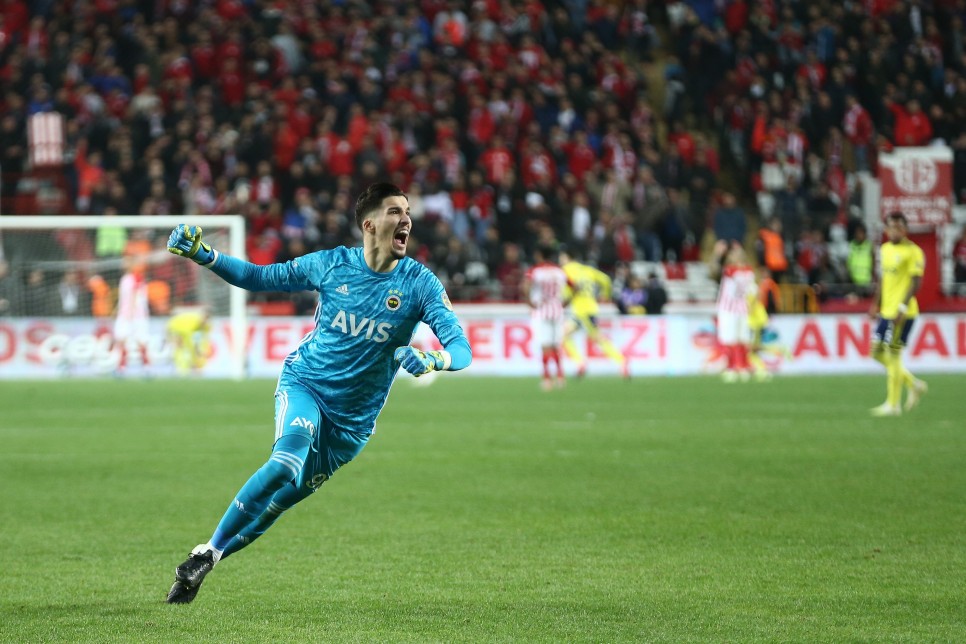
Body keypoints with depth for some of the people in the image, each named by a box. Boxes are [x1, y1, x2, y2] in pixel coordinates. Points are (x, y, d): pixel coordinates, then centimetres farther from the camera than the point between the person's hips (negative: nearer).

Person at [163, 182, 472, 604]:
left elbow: (461, 347, -17)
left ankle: (206, 562, 23)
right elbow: (259, 277, 7)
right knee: (287, 462, -30)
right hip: (304, 383, -2)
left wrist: (433, 360, -40)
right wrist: (203, 256, -7)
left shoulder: (419, 283, -10)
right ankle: (207, 553, -18)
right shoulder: (331, 264, -6)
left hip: (352, 421, 2)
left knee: (280, 501, 5)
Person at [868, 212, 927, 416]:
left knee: (893, 354, -6)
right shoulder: (885, 249, 14)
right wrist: (876, 305, 19)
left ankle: (892, 405, 2)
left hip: (902, 313, -8)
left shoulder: (913, 251, -11)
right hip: (886, 311, 8)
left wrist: (902, 308, -22)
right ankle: (914, 384, 21)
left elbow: (916, 282, -15)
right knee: (877, 352, 9)